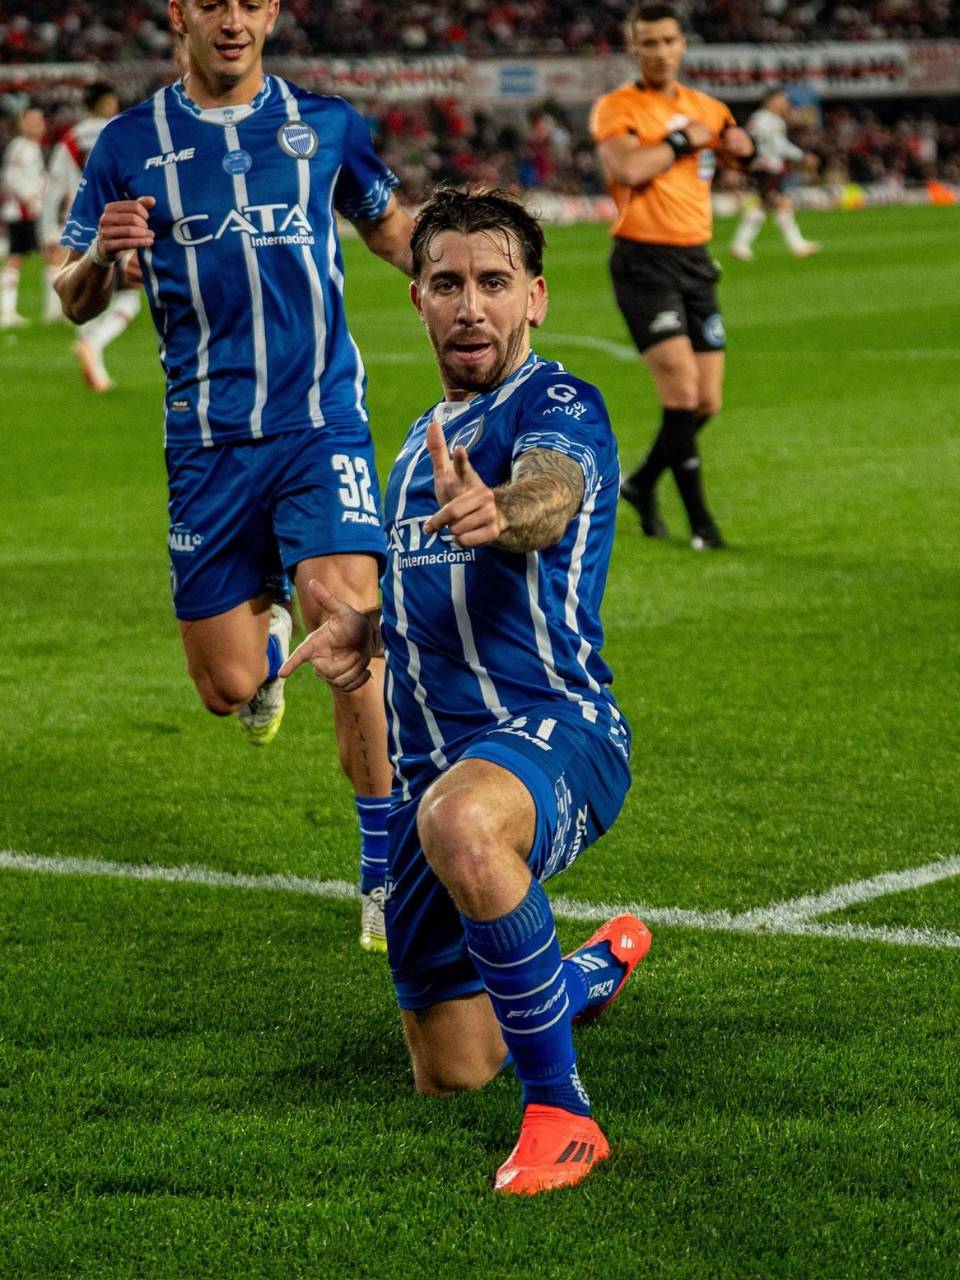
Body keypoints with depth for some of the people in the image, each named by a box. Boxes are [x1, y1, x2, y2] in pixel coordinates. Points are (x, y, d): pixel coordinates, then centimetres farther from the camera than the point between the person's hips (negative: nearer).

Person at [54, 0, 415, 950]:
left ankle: (384, 874, -7)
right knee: (229, 689, 3)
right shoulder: (130, 143, 4)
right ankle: (268, 621, 43)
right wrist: (100, 256, -17)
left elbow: (388, 225, 25)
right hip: (207, 442, 1)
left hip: (321, 423, -1)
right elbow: (74, 302, 6)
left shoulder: (325, 125, 7)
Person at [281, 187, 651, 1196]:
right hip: (433, 763, 8)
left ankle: (560, 1113, -29)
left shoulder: (557, 406, -7)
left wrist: (499, 510, -56)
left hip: (551, 732, -8)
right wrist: (369, 629, 12)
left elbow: (550, 495, -32)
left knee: (461, 819, -45)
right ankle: (597, 971, 48)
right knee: (451, 1072, 14)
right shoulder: (425, 438, 18)